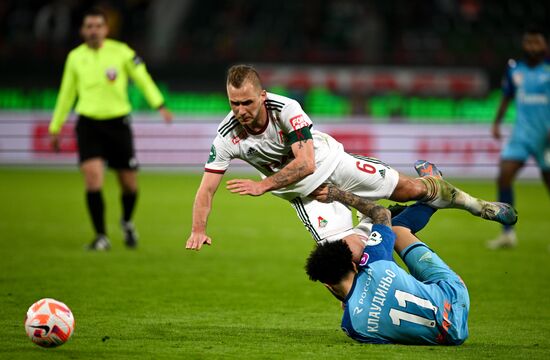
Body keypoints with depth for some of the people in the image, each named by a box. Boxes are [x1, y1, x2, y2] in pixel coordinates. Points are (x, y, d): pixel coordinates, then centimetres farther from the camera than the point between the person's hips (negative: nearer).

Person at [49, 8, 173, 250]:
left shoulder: (121, 52, -3)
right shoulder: (75, 57, 5)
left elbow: (143, 79, 0)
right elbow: (66, 94, 16)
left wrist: (159, 105, -15)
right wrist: (55, 128, 20)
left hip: (117, 123, -1)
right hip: (88, 124, 1)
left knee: (129, 185, 5)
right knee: (92, 178, -18)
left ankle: (127, 222, 37)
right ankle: (101, 237, -6)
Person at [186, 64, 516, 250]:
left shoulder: (286, 109, -32)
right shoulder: (226, 137, -24)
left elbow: (306, 162, -34)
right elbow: (206, 189, -22)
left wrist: (264, 184, -44)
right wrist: (199, 230, -39)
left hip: (331, 162, -1)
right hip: (303, 191, 1)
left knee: (409, 188, 4)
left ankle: (476, 205, 27)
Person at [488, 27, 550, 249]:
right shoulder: (514, 69, 6)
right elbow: (507, 97, 20)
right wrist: (497, 122, 13)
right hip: (521, 134, 3)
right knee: (504, 176, -13)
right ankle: (508, 233, -5)